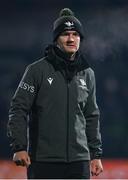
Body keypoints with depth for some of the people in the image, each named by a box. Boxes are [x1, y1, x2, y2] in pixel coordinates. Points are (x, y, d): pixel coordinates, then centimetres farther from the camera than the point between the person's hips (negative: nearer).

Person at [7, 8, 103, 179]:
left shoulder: (87, 74, 12)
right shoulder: (38, 70, -3)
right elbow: (18, 109, -4)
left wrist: (96, 154, 14)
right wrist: (19, 147, -13)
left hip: (79, 160, 4)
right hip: (44, 161, -4)